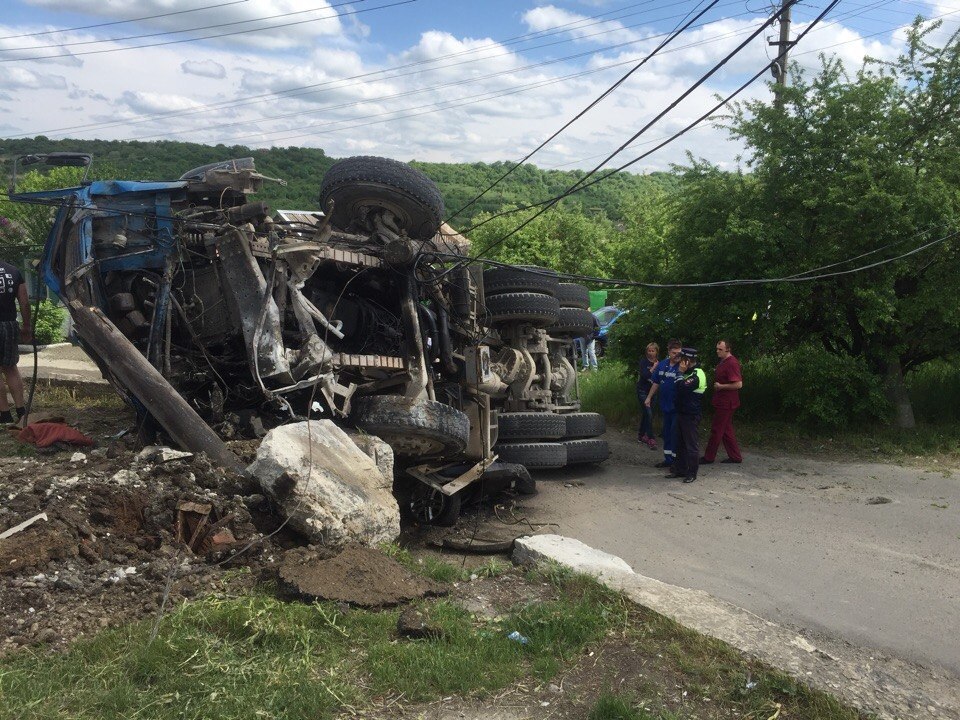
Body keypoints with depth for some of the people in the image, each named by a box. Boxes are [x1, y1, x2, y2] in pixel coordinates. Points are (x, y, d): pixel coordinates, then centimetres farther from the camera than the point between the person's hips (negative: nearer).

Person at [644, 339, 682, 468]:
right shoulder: (662, 365, 6)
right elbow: (656, 382, 17)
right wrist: (649, 397, 19)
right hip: (665, 404, 7)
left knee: (675, 433, -3)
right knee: (667, 433, 16)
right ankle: (668, 459, 28)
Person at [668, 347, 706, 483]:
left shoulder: (696, 375, -18)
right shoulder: (689, 373, 13)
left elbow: (681, 388, -25)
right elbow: (681, 389, 18)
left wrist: (681, 372, -15)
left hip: (691, 416, -10)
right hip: (682, 413, 10)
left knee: (692, 445, -1)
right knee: (681, 443, 15)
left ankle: (692, 473, 6)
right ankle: (680, 469, 24)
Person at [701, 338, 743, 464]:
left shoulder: (732, 363, -19)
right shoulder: (723, 362, 12)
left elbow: (738, 384, -25)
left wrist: (721, 386, -18)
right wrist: (716, 385, 12)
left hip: (726, 403, -10)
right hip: (721, 401, 10)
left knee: (716, 430, -2)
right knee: (726, 430, 14)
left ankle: (708, 457, 6)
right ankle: (735, 456, 21)